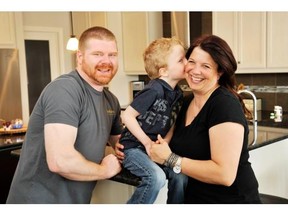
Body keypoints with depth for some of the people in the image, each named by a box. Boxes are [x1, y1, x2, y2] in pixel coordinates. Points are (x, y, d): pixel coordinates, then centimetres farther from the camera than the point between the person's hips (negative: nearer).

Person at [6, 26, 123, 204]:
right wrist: (104, 170, -13)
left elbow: (118, 139, 20)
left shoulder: (111, 100, 5)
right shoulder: (64, 89, -21)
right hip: (39, 200, -9)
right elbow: (60, 160, -30)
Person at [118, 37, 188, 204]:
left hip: (155, 147, 7)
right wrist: (147, 142, -18)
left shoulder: (178, 94, 3)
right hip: (133, 147, -7)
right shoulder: (154, 90, -21)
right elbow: (127, 116, -19)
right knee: (156, 177, -27)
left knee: (181, 175, -8)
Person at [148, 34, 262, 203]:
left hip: (231, 200, -7)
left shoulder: (225, 104, -22)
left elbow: (225, 174, -28)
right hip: (194, 197, 7)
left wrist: (170, 159, -23)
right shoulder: (187, 102, 1)